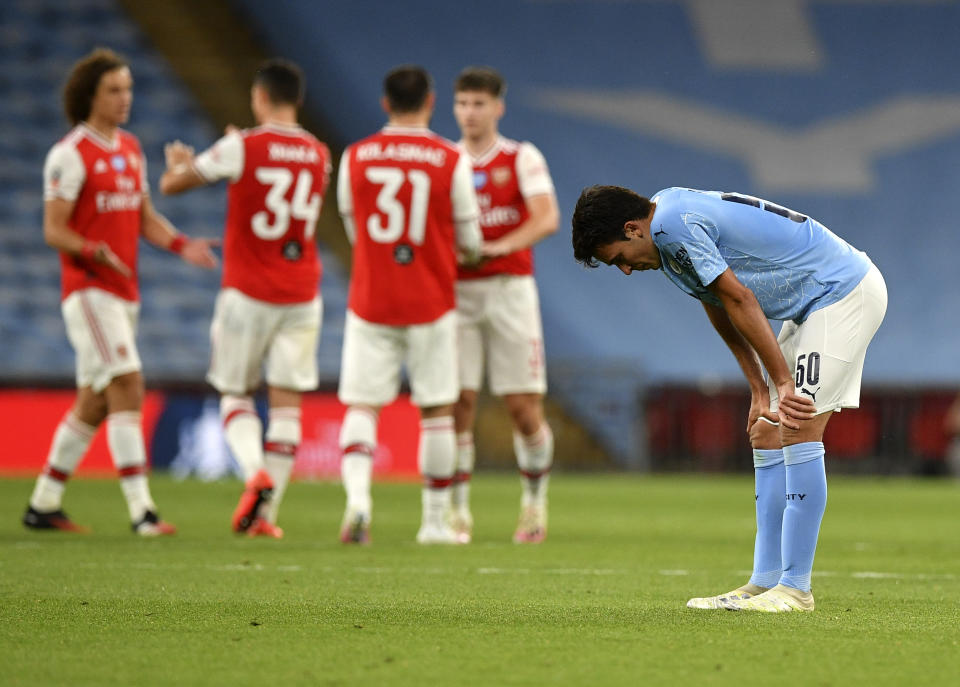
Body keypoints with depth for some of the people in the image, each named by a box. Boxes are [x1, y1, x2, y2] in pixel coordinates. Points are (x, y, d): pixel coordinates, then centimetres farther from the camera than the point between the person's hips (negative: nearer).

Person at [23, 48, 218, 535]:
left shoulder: (131, 149, 14)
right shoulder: (70, 154, -10)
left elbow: (146, 218, 18)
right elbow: (53, 231, -12)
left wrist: (181, 245, 0)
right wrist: (95, 252, -29)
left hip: (124, 290, 8)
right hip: (88, 289, -8)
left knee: (94, 402, 11)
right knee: (128, 387, -18)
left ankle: (43, 504, 21)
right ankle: (141, 511, -20)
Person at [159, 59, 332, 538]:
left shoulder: (243, 147, -9)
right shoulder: (319, 156, 6)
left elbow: (171, 184, 1)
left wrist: (176, 164, 24)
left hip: (248, 295, -3)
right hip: (302, 296, 3)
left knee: (234, 395, 9)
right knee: (287, 403, 3)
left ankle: (256, 473, -18)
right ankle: (267, 513, -1)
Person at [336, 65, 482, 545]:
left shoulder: (355, 157, 0)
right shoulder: (451, 161, -5)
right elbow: (469, 243, 2)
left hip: (370, 304, 1)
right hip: (430, 304, -1)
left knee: (361, 405, 3)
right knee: (437, 410, 9)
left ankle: (357, 496, -22)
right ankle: (435, 520, 13)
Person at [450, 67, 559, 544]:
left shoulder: (522, 159, 3)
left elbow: (547, 219, -11)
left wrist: (501, 245, -26)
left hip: (509, 288, -2)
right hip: (456, 291, 2)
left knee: (524, 406, -2)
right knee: (457, 403, -6)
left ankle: (534, 505, 17)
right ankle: (458, 513, 0)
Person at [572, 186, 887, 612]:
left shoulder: (675, 224, -21)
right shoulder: (668, 225, 10)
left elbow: (740, 301, -22)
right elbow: (721, 313, 15)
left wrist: (783, 382, -19)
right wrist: (759, 391, 9)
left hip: (845, 290, -11)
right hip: (816, 303, 11)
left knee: (799, 432, -14)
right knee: (767, 435, 7)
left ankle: (795, 587, -13)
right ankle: (765, 581, 7)